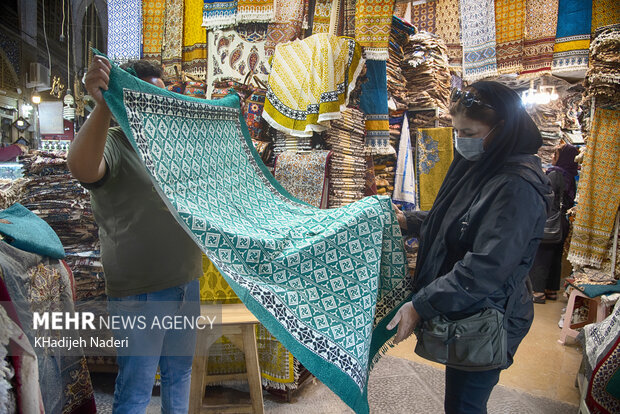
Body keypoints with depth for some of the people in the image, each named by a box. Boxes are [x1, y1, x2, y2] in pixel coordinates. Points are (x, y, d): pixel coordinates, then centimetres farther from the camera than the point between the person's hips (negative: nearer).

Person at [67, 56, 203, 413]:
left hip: (187, 283, 7)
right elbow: (83, 168, -37)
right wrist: (103, 105, -48)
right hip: (140, 295, -7)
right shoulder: (112, 144, -13)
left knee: (179, 374, 23)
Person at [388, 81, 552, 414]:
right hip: (461, 312, 8)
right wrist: (408, 221, 8)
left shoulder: (518, 187, -25)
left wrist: (420, 305, -27)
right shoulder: (474, 166, 4)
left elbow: (484, 269, -30)